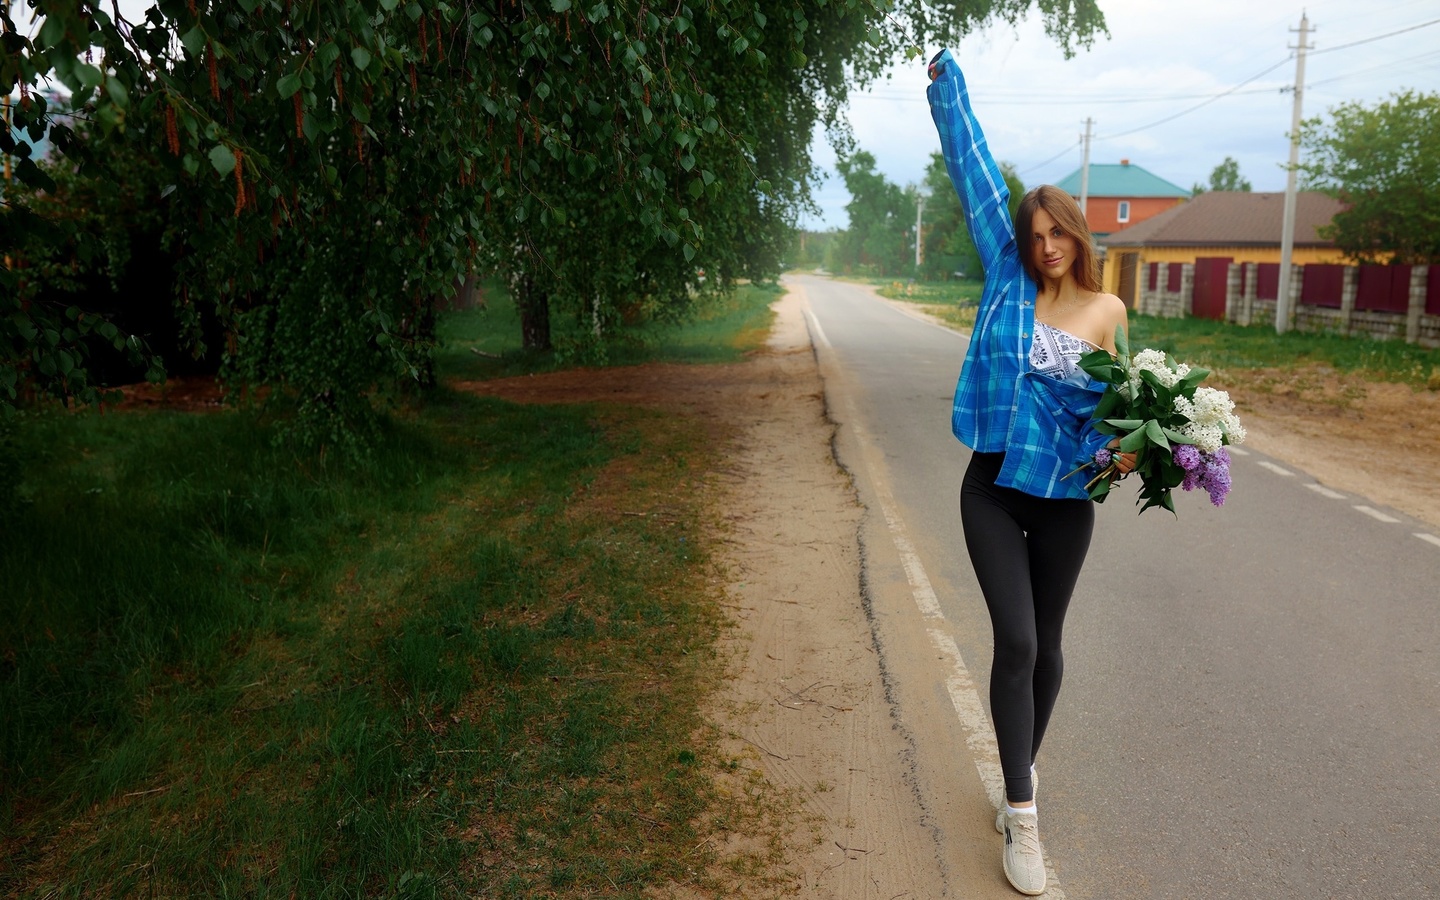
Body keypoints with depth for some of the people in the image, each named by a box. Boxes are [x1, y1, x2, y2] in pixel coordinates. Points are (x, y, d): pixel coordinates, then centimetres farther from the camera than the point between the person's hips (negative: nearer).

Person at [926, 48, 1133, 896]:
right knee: (1016, 643, -7)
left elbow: (1109, 403, 8)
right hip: (994, 488, -1)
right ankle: (1022, 814, 4)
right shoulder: (1008, 278, -2)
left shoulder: (1107, 310, 0)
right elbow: (976, 173, 0)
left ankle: (1023, 769, 36)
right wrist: (947, 79, 6)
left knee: (1046, 647, 12)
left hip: (1065, 499, 1)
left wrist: (1121, 449, -15)